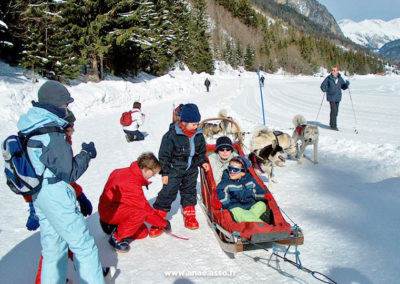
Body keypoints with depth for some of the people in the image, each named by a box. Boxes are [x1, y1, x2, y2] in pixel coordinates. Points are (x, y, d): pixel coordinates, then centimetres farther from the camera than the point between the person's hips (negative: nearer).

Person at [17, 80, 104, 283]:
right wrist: (86, 154, -6)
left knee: (53, 246, 20)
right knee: (83, 245, 3)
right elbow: (70, 173, -19)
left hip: (38, 196, 9)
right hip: (56, 196, -9)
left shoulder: (29, 131, 5)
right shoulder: (53, 135, -23)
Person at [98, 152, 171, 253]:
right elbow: (146, 210, -24)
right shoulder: (132, 186, -30)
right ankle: (117, 238, -16)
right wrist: (164, 223, -11)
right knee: (141, 212, -34)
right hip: (109, 212, -10)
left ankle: (114, 227, 16)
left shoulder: (127, 172, -3)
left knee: (143, 232, 5)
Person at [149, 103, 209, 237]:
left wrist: (203, 162, 0)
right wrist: (165, 172, -12)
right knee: (168, 193, -6)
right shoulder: (171, 135, -18)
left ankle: (189, 217, 33)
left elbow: (201, 151, 16)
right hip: (174, 170, -5)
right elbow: (164, 155, -13)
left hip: (191, 170, 5)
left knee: (189, 192, 16)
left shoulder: (198, 135, -1)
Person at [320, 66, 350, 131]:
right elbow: (323, 85, -3)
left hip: (338, 97, 5)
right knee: (333, 110, -14)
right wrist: (324, 89, -23)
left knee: (336, 111, 12)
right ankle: (333, 126, -8)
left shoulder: (340, 78, 4)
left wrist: (347, 84, -10)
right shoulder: (329, 78, -6)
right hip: (331, 97, -4)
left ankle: (332, 124, 30)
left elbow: (343, 87, 10)